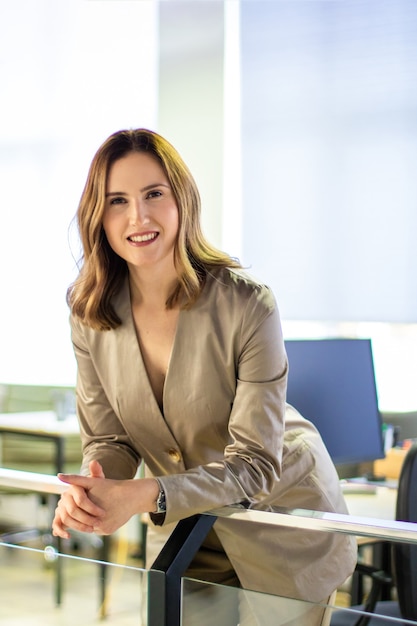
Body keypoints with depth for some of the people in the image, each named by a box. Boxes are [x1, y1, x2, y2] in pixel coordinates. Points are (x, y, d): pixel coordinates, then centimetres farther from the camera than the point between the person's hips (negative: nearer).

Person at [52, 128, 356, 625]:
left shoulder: (248, 304, -27)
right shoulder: (89, 313, -12)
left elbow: (255, 463, -26)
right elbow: (109, 439, -7)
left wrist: (146, 495, -40)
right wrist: (90, 488, -30)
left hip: (281, 516, -3)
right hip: (183, 527, 3)